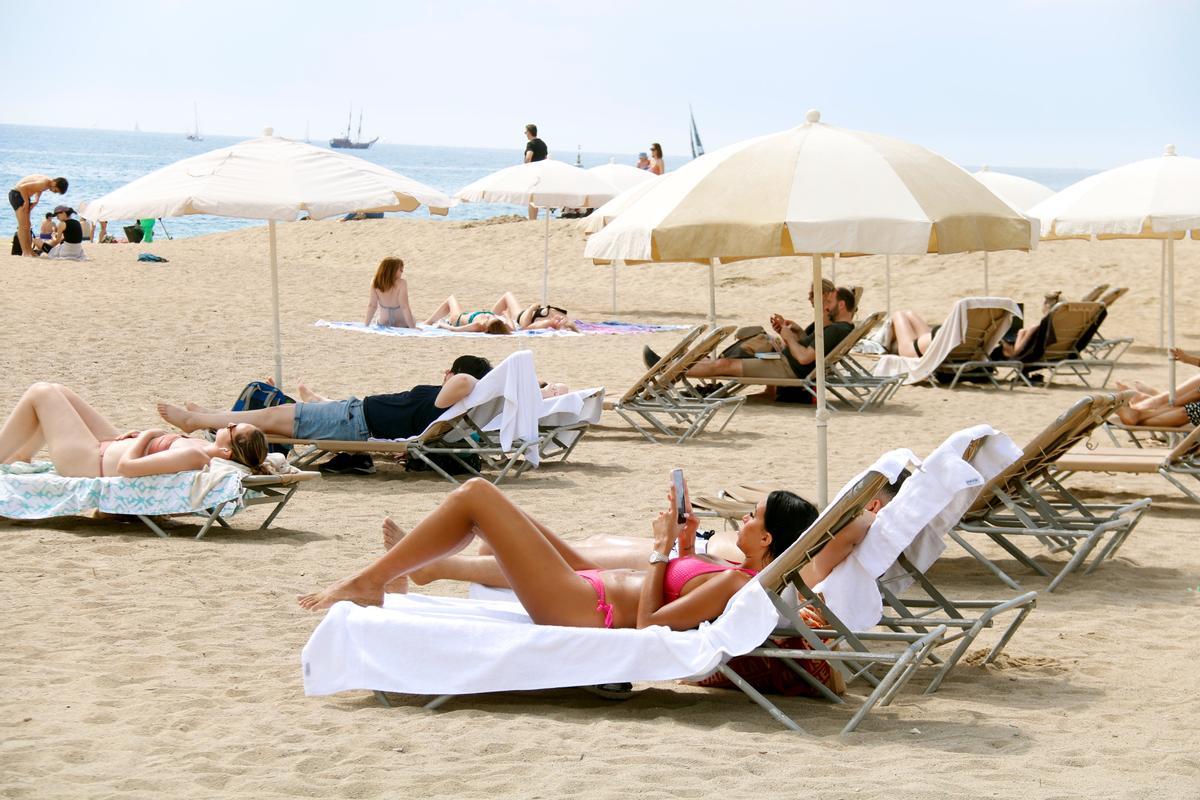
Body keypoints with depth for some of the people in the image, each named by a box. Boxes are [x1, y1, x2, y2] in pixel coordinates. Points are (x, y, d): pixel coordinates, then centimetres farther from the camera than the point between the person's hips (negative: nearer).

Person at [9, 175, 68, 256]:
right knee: (23, 225, -15)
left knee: (27, 225, 13)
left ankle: (29, 251, 18)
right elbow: (23, 187, -31)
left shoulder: (47, 182, 2)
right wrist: (26, 202, -19)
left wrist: (35, 202, 3)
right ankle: (25, 252, -18)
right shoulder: (44, 184, -28)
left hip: (23, 196, 10)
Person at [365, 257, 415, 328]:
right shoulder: (401, 284, -26)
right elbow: (404, 307, -26)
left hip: (383, 324, 4)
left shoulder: (374, 283, -16)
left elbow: (371, 306, -11)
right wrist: (413, 328, -21)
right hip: (402, 325, -4)